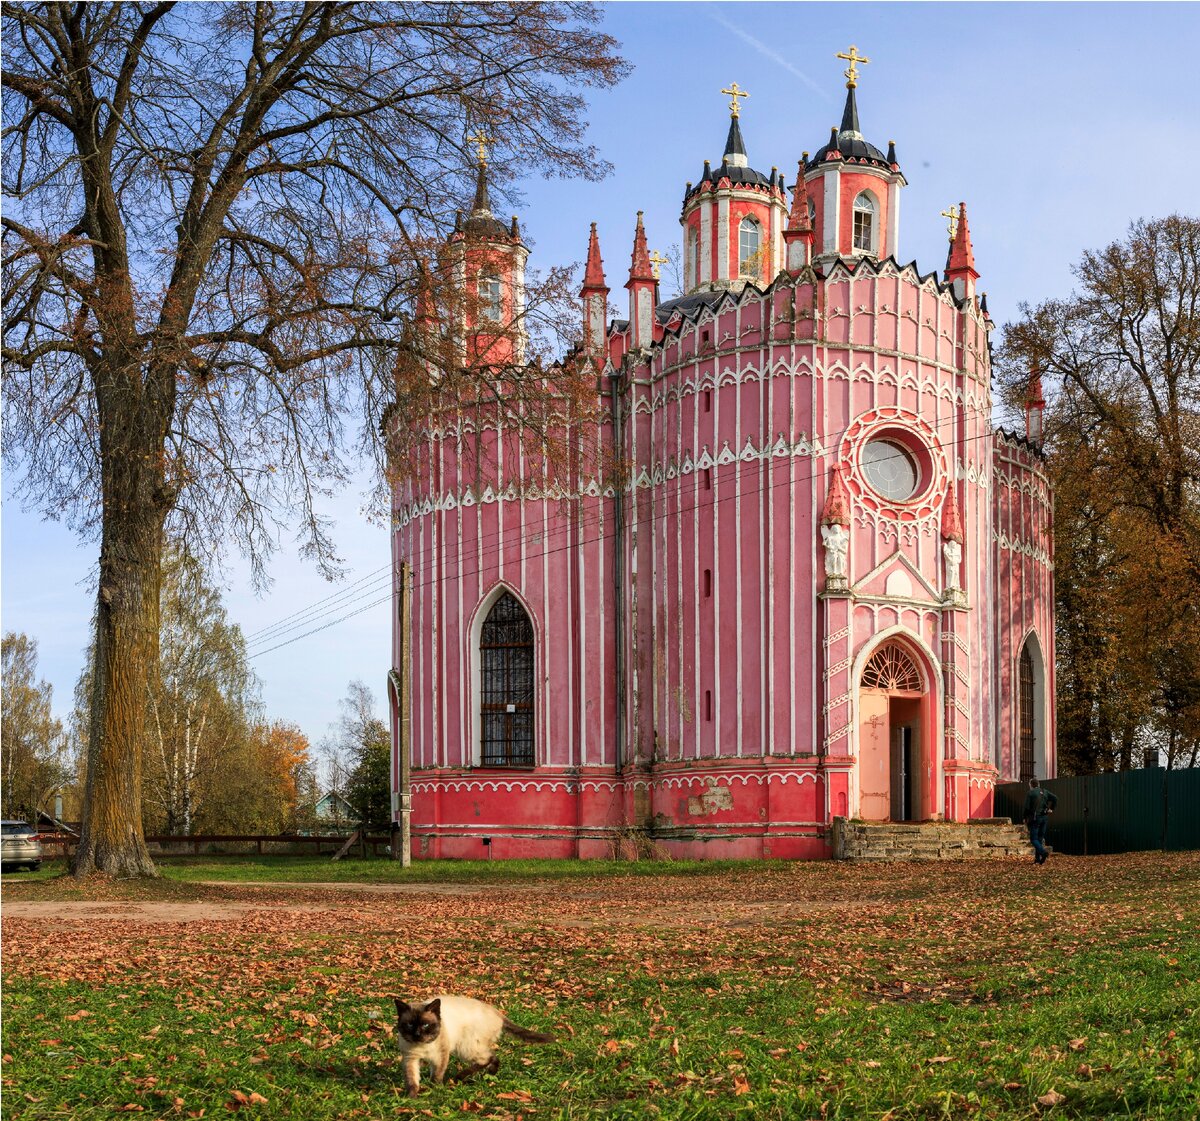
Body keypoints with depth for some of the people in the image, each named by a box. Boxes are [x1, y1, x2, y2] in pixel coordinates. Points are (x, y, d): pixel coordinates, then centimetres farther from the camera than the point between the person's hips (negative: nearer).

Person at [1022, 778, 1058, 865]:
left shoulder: (1030, 793, -6)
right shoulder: (1044, 791, 10)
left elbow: (1027, 807, -11)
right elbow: (1055, 799, 0)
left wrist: (1026, 818, 1)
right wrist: (1051, 809, 7)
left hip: (1035, 818, -6)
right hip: (1044, 817, 6)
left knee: (1033, 839, -4)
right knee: (1040, 838, 12)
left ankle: (1043, 852, -27)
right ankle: (1037, 858, 10)